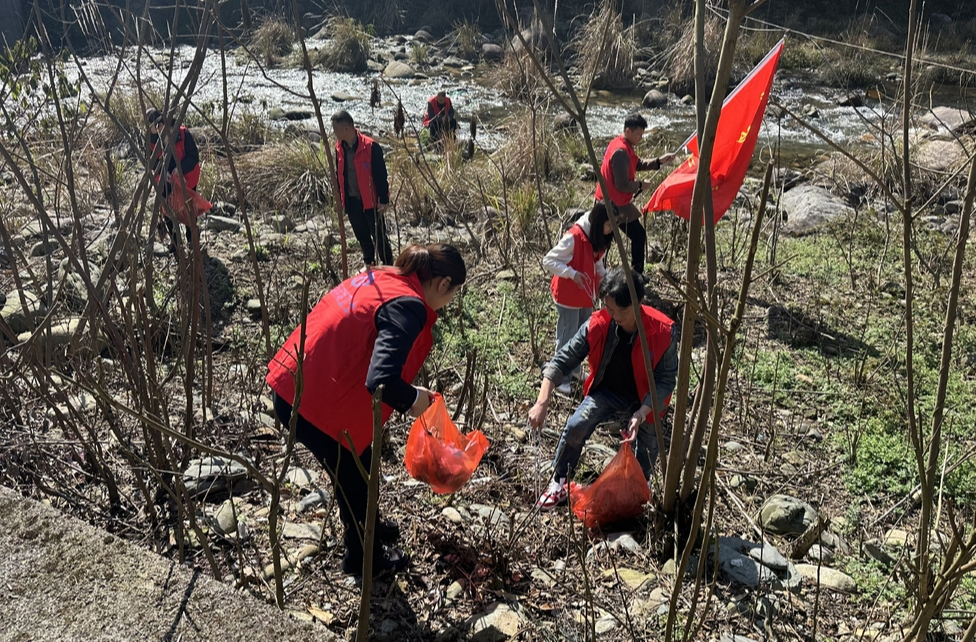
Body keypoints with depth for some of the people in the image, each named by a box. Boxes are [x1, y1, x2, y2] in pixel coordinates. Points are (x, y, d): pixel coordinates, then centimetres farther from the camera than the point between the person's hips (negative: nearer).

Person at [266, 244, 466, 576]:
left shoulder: (380, 277, 6)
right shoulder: (407, 307, -21)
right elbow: (381, 381, -32)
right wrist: (412, 399, -11)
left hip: (296, 383, 9)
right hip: (312, 401, -9)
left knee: (357, 462, 28)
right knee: (355, 473, 15)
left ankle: (364, 527, 53)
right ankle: (362, 556, 40)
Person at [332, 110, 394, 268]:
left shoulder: (370, 146, -19)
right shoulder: (339, 147, 1)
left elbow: (380, 175, -14)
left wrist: (384, 199, -14)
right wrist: (340, 197, 15)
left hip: (370, 200, -6)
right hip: (351, 200, 6)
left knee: (379, 235, 4)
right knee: (362, 236, 19)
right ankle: (369, 263, 35)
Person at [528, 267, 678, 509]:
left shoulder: (663, 332, -30)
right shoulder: (597, 325, -26)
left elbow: (666, 380, -21)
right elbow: (563, 360, -22)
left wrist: (641, 414, -34)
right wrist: (542, 402, -33)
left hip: (647, 399, 0)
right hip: (609, 392, 0)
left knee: (647, 445, 15)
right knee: (575, 426, -20)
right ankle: (560, 483, 3)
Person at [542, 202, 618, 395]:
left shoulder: (598, 238, -1)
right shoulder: (574, 237, -26)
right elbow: (548, 261, -23)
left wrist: (605, 276, -3)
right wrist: (572, 273, -32)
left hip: (587, 295, 8)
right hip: (568, 296, -8)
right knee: (567, 338, 2)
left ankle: (575, 369, 37)